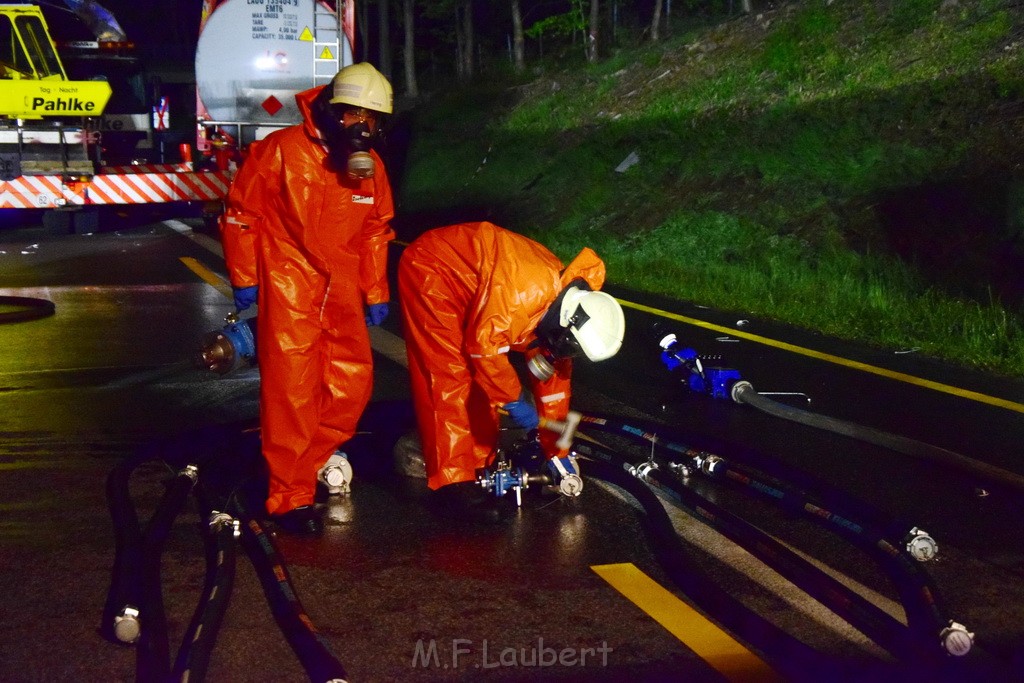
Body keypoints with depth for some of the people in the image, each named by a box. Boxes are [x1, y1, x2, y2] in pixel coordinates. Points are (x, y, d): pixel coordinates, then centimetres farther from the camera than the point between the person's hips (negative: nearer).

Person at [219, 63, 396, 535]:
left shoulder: (371, 167, 6)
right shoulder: (281, 151, -12)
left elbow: (375, 231, 17)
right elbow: (241, 213, -5)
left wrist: (376, 293, 17)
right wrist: (244, 279, -5)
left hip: (341, 287, 6)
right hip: (288, 285, -6)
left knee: (353, 380, 4)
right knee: (291, 388, -8)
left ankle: (313, 457, 26)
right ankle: (291, 497, 1)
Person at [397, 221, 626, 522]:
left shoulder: (564, 303, -4)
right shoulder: (526, 288, -34)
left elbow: (553, 378, 5)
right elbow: (483, 344, -34)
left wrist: (556, 452, 7)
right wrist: (514, 400, -22)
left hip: (466, 287, 9)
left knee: (482, 378, 6)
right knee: (449, 378, -14)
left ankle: (480, 465, 16)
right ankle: (453, 480, -13)